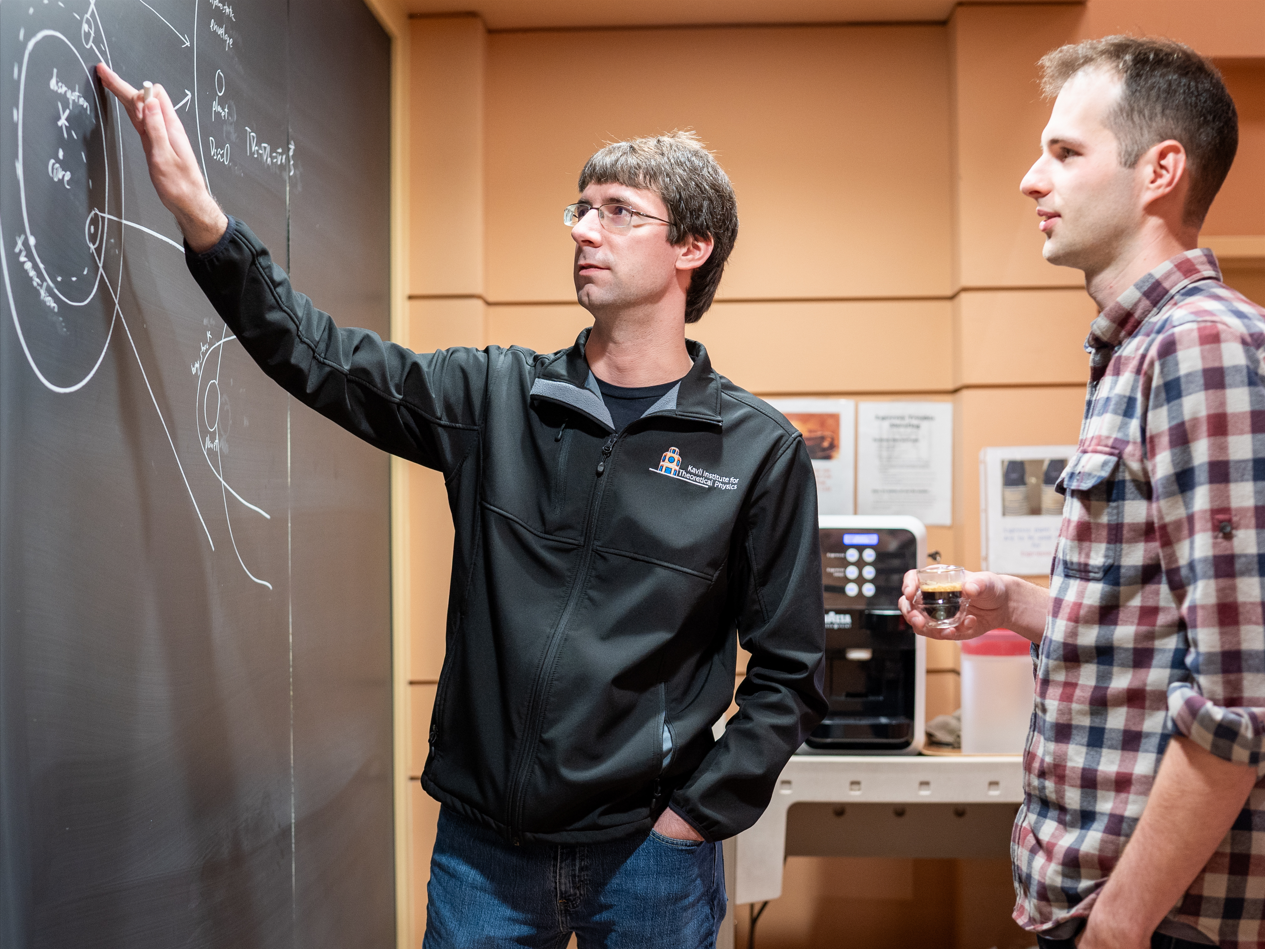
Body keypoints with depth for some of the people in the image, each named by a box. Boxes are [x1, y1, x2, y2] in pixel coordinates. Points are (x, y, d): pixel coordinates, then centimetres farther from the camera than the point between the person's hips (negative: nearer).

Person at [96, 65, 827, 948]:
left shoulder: (761, 450, -7)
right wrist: (200, 214, -16)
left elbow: (790, 674, -4)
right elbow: (322, 357, -6)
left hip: (647, 859, -2)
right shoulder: (498, 397, 0)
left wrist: (697, 814, -7)